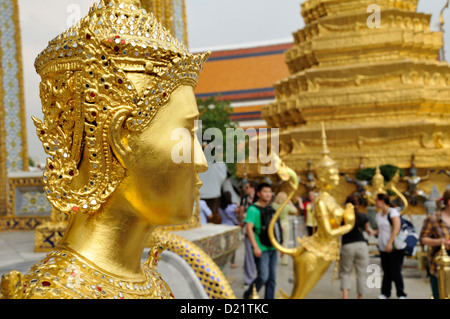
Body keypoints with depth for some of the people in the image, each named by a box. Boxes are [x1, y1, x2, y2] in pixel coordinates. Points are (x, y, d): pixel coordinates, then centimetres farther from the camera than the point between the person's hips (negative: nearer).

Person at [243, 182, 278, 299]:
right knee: (263, 276, -8)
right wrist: (255, 247, -23)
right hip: (261, 249, -7)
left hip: (272, 248, 7)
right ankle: (248, 295, 15)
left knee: (272, 277, 8)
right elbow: (249, 228, -16)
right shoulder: (253, 209, -8)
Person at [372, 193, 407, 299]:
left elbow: (396, 228, -17)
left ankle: (401, 294, 8)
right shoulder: (379, 215, 13)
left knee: (395, 272, -3)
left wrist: (390, 243, -22)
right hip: (383, 248, 6)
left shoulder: (393, 212, -9)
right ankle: (385, 293, 13)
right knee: (386, 271, 8)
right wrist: (374, 232, 0)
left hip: (395, 247, -6)